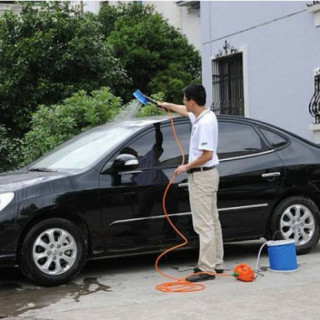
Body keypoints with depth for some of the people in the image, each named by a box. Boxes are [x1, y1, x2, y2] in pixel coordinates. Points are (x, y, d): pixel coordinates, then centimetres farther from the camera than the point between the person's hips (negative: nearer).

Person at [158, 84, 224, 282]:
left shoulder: (206, 122, -22)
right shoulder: (202, 116, 9)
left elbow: (207, 155, -26)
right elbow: (185, 111, 33)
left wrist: (187, 167, -13)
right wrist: (167, 105, 46)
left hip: (202, 176, -11)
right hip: (206, 175, 11)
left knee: (204, 224, -9)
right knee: (212, 221, 15)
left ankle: (207, 269, -7)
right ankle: (216, 263, 23)